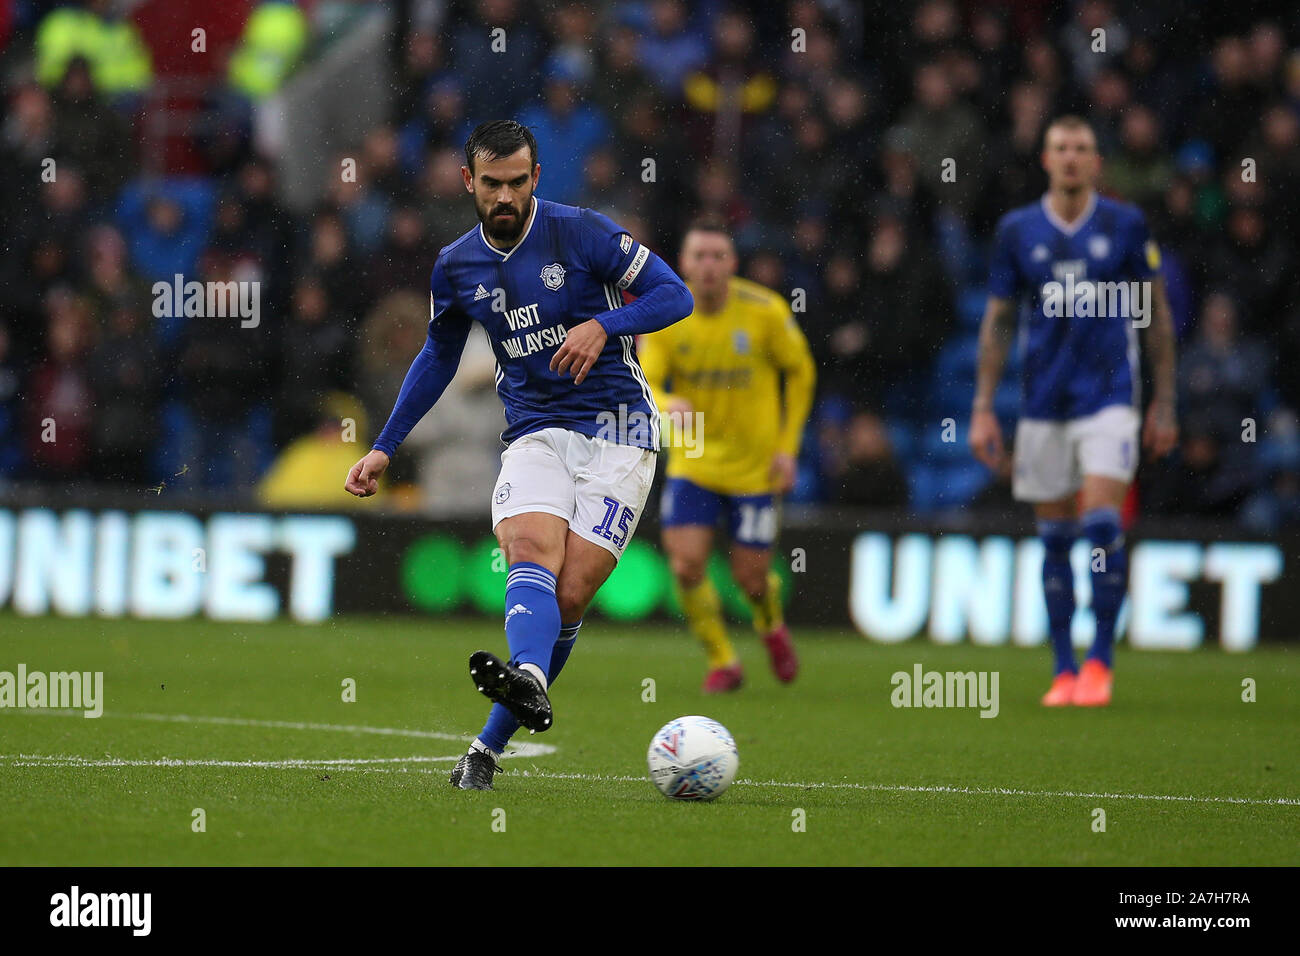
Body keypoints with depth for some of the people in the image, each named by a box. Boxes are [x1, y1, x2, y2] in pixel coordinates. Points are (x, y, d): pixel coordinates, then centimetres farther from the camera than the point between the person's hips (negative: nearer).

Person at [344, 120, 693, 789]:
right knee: (532, 548, -28)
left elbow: (674, 294, -5)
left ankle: (490, 744, -9)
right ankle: (529, 681, -53)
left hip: (617, 428, -3)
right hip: (534, 431, 3)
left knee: (569, 593, -14)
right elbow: (438, 357, 24)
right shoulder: (455, 267, 8)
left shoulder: (580, 232, -6)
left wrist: (603, 324, -22)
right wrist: (384, 447, 22)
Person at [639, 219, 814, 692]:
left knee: (751, 577, 2)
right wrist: (669, 406, -40)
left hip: (755, 464, -1)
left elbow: (800, 372, 1)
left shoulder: (765, 311, -14)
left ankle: (771, 626, 39)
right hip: (692, 461, 1)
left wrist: (788, 447, -3)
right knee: (686, 565, -12)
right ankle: (722, 662, 11)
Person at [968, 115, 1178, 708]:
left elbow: (1157, 314, 7)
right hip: (1042, 405, 2)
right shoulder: (1017, 231, 4)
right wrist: (983, 408, 5)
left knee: (1102, 522, -15)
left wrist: (1164, 403, 5)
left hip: (1109, 396, -2)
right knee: (1054, 536, 4)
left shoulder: (1124, 225, 1)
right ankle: (1064, 670, 11)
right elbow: (997, 321, 10)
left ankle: (1099, 660, -5)